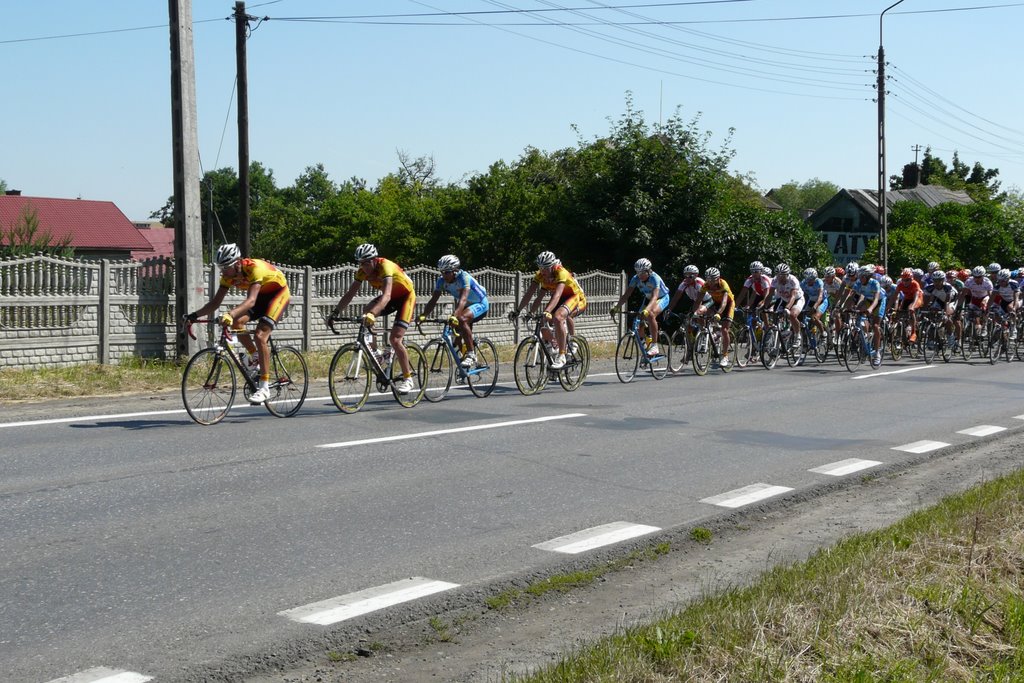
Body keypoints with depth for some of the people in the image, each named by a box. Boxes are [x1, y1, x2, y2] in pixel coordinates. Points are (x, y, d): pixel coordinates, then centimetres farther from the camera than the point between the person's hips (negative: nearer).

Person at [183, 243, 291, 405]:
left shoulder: (254, 268, -35)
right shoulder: (228, 275, -14)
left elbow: (251, 301, -47)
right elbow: (216, 302, -12)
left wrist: (230, 314, -61)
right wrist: (195, 315, -26)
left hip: (278, 293, -7)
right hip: (260, 295, 7)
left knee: (260, 336, -22)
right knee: (236, 322, -19)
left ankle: (264, 387, -17)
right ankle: (254, 356, 7)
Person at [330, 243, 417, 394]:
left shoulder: (385, 266, -35)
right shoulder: (363, 271, -15)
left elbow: (386, 296, -47)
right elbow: (350, 294, -13)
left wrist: (372, 314, -62)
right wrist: (336, 312, -26)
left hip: (406, 296, -7)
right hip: (390, 297, 7)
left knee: (395, 339, -17)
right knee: (366, 313, -20)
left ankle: (407, 378, -4)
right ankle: (374, 352, -4)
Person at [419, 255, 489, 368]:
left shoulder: (463, 277, -32)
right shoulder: (441, 281, -15)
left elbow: (463, 299, -46)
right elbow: (433, 300, -22)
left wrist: (454, 316, -61)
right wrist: (423, 315, -39)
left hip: (480, 304, -8)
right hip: (466, 306, 8)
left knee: (462, 319, -33)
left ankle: (471, 354, -28)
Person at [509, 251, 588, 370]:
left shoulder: (561, 273, -31)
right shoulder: (540, 274, -13)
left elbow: (557, 295, -44)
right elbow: (529, 293, -16)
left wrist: (547, 312, -58)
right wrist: (517, 310, -27)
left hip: (577, 298, -7)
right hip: (561, 299, 7)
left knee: (557, 317, -34)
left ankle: (561, 357, -29)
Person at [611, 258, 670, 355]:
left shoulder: (654, 278, -35)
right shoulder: (636, 279, -20)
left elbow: (655, 297, -48)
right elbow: (626, 294, -23)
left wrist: (646, 310, -64)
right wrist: (616, 307, -38)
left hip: (662, 297, -6)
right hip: (648, 298, 6)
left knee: (650, 315, -34)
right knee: (639, 323, -9)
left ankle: (654, 346, -29)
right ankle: (648, 341, 22)